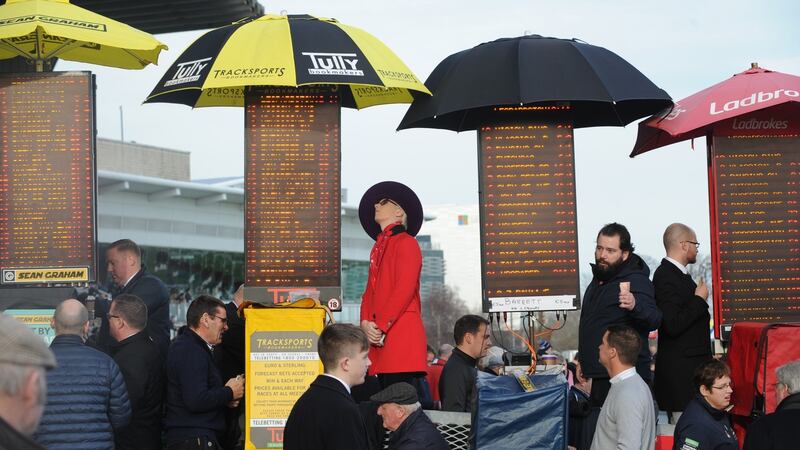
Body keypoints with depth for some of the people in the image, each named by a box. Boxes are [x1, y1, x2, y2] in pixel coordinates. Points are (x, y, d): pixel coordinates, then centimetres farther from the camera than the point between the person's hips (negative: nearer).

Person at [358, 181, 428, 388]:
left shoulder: (406, 242, -2)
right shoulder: (378, 247, 23)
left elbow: (404, 290, -12)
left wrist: (380, 325, -14)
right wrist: (366, 322, 1)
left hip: (400, 330, -8)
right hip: (379, 334, 8)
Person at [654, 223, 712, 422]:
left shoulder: (680, 275, 16)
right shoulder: (665, 277, -15)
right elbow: (673, 325, -23)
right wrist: (700, 299, -13)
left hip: (693, 365, 10)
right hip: (680, 369, -10)